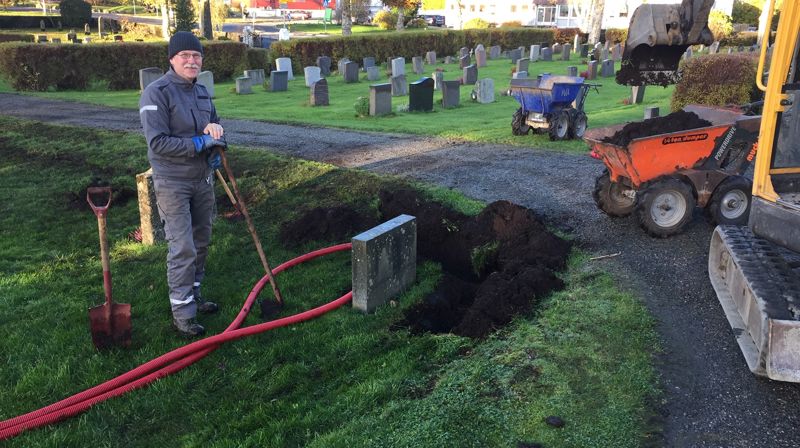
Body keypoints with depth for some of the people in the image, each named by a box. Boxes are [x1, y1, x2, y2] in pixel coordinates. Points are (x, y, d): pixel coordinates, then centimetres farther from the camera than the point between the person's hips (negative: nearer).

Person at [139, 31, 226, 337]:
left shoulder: (201, 91, 9)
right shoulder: (156, 93, -15)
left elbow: (214, 123, 22)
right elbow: (158, 143, -21)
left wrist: (215, 128, -3)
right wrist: (199, 143, -24)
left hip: (203, 179, 8)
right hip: (172, 183, -7)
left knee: (201, 242, 16)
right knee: (182, 248, -8)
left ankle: (193, 296, 33)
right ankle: (182, 313, 3)